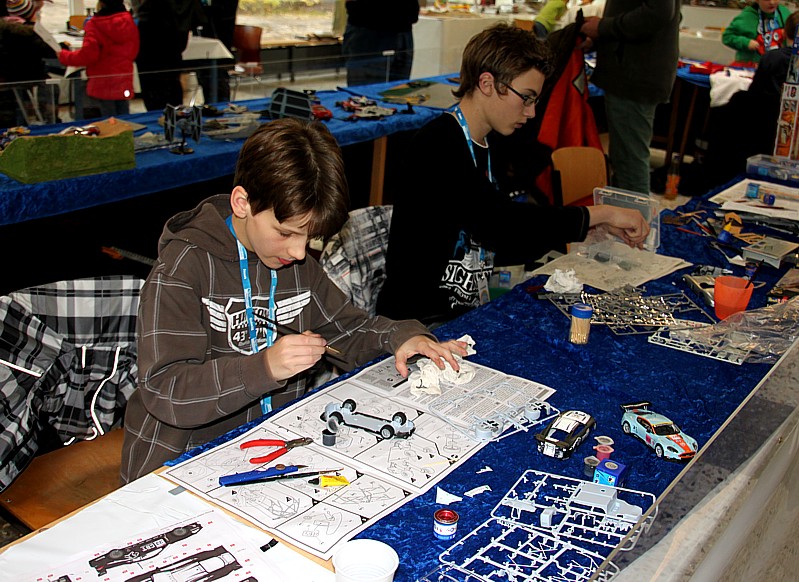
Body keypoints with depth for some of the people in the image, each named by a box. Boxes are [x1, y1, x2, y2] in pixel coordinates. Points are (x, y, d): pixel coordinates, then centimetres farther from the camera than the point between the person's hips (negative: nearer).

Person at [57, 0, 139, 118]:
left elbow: (87, 55, -15)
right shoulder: (129, 21, 4)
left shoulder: (94, 25, -13)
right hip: (125, 81, 5)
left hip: (103, 84, -5)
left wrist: (64, 56, -1)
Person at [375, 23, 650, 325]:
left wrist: (593, 226, 4)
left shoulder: (488, 152, 12)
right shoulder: (436, 147, -17)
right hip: (418, 320, -8)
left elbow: (502, 249, 13)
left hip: (469, 311, 9)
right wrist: (600, 213, -20)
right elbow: (499, 223, -29)